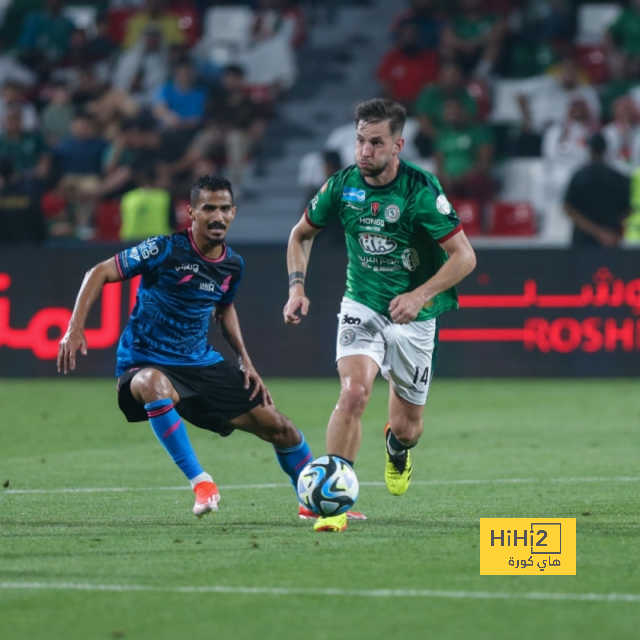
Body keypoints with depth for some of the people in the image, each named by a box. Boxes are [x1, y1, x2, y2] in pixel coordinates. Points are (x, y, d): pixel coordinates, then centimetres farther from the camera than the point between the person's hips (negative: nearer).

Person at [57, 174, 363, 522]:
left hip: (202, 364, 6)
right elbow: (100, 273, -13)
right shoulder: (166, 250, -16)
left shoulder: (233, 265, 3)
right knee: (155, 385, -44)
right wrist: (75, 328, -22)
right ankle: (201, 484, -34)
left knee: (277, 425, 4)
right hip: (146, 365, -6)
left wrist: (245, 361, 15)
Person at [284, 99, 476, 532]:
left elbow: (464, 256, -16)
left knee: (407, 427, 8)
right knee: (354, 391, -26)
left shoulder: (421, 190, -18)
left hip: (414, 318, -1)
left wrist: (420, 295, -27)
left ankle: (397, 448, 48)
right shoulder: (343, 185, -6)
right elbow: (302, 234, 11)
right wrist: (297, 287, -3)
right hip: (362, 307, 1)